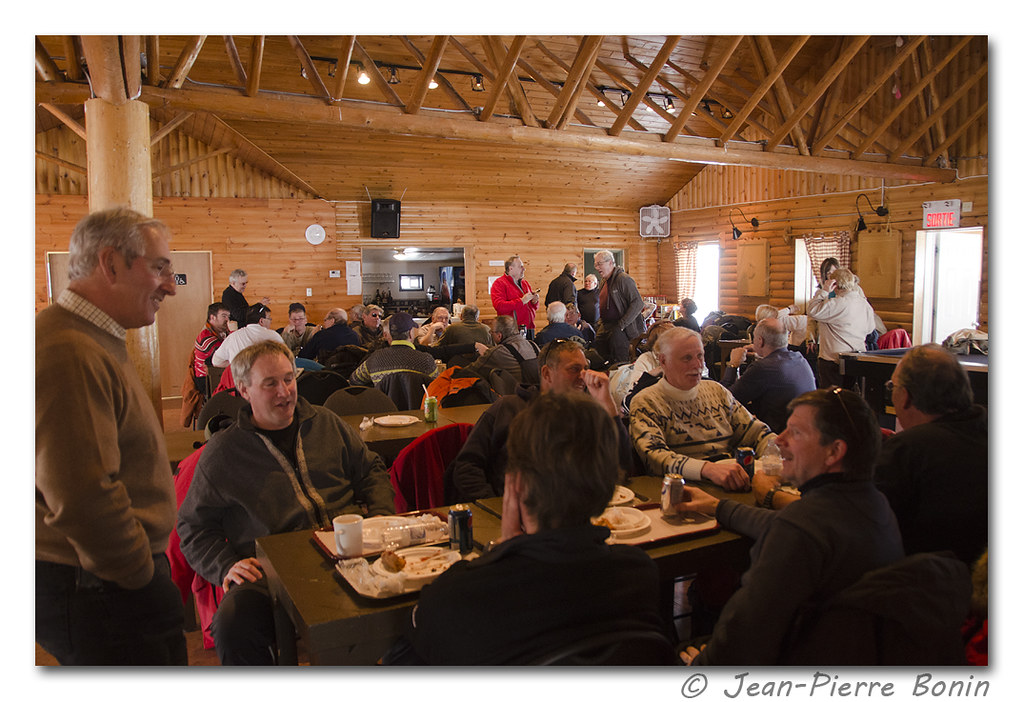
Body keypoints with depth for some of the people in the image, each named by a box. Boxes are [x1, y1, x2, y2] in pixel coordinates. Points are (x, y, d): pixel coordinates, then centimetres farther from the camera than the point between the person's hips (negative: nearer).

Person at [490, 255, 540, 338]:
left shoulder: (525, 283, 20)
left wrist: (535, 301, 2)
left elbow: (534, 306, 27)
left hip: (529, 329, 7)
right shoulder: (499, 284, -4)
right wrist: (521, 301, -18)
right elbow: (499, 306, -19)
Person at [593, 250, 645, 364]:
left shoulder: (623, 279, -13)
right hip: (605, 326, 9)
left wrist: (622, 324, -20)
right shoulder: (604, 281, 15)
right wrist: (600, 322, 14)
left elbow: (638, 303, -19)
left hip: (620, 328, -9)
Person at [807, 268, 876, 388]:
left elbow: (812, 311, -17)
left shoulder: (837, 304, -18)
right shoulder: (865, 304, 7)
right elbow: (869, 329, 18)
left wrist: (824, 291, -11)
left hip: (834, 360, -8)